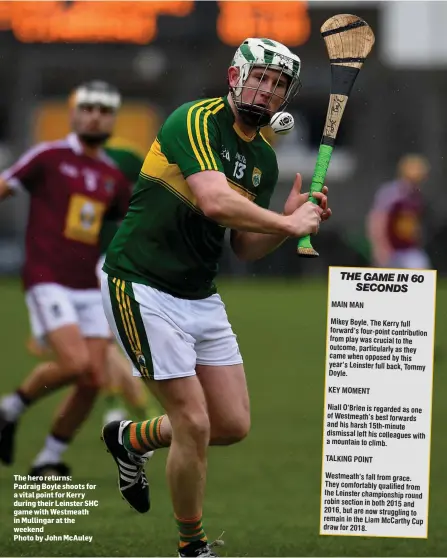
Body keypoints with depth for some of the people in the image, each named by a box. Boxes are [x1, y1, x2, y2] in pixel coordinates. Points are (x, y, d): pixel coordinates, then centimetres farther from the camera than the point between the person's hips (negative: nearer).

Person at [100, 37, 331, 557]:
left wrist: (290, 221, -4)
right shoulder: (195, 121, -16)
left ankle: (130, 439, 33)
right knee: (194, 424, -11)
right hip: (142, 287, -8)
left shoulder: (265, 159, 10)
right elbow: (216, 202, -30)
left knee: (233, 425, 7)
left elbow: (245, 247, 13)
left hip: (200, 296, 8)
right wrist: (287, 223, -20)